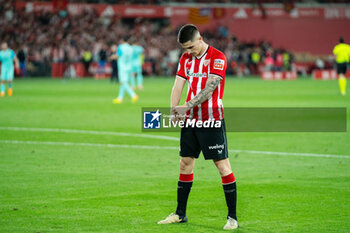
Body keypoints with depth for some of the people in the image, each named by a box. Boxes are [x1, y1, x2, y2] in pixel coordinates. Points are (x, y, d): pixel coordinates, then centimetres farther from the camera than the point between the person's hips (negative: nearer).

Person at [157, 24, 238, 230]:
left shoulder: (217, 58, -10)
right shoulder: (186, 58, 10)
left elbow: (209, 88, -19)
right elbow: (178, 86, 6)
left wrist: (187, 106, -25)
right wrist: (174, 111, -10)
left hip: (212, 120, -6)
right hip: (191, 120, 6)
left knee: (223, 165, -6)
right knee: (185, 163, 10)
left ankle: (232, 217, -3)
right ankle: (180, 213, 20)